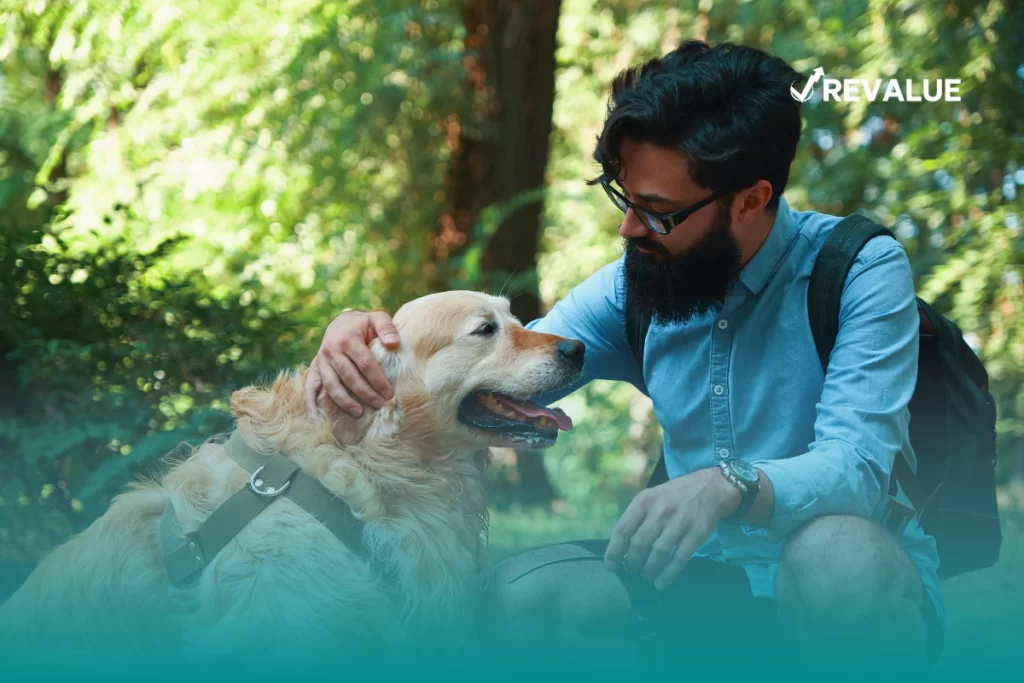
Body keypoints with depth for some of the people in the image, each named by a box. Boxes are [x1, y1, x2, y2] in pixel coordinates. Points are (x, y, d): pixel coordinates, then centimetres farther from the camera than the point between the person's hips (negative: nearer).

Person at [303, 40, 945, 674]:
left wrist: (729, 485, -46)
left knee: (837, 551, -37)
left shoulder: (862, 272, -13)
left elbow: (856, 464, -25)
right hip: (709, 573, 4)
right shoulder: (636, 286, 2)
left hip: (867, 579, -3)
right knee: (522, 592, -19)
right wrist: (363, 337, -17)